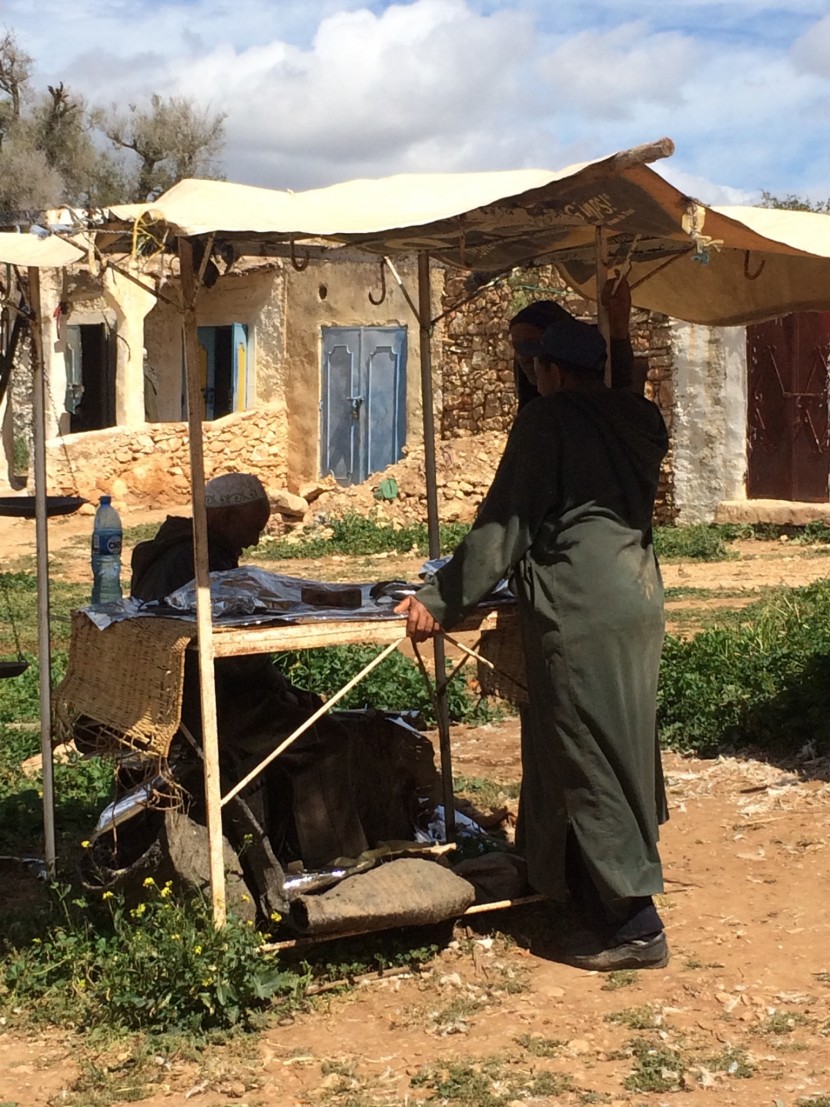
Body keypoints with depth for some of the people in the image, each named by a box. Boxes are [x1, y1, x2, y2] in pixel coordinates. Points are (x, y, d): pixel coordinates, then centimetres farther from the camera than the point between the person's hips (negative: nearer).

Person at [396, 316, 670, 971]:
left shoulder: (547, 421, -7)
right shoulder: (638, 420, 12)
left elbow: (504, 526, -9)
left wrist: (441, 602, -4)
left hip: (579, 616, -8)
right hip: (640, 603, 8)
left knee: (588, 767, -3)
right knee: (622, 751, 16)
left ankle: (635, 926, -2)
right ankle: (597, 892, 30)